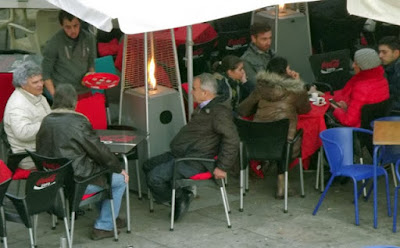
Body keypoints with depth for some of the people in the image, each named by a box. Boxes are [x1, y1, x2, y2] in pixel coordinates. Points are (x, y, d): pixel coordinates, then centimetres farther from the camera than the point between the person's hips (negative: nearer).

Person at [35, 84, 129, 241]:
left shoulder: (46, 122, 2)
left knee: (102, 170, 29)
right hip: (76, 183, -8)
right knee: (120, 180, 10)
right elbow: (99, 151, -13)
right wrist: (119, 169, 2)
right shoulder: (78, 122, -19)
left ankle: (109, 217, 37)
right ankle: (103, 226, 15)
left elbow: (41, 152, 12)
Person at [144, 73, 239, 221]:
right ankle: (181, 195, 8)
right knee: (148, 166, 14)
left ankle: (179, 198, 4)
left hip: (195, 160, -11)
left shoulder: (219, 111, -18)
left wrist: (222, 167, -23)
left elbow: (232, 140, -26)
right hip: (180, 154, 11)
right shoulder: (204, 107, 15)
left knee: (154, 177, -20)